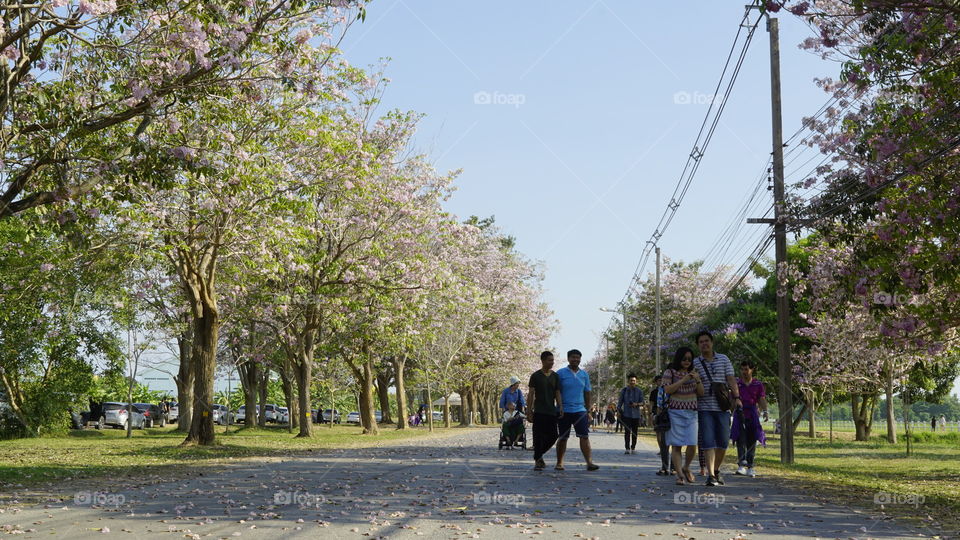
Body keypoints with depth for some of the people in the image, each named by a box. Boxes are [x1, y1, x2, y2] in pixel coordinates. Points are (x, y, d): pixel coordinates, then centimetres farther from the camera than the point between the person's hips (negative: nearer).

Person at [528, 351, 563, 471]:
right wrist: (529, 410, -6)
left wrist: (560, 407, -4)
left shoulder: (555, 376, 10)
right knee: (538, 437, -4)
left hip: (552, 411, 4)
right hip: (539, 411, -4)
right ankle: (537, 461, 4)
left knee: (553, 436, 2)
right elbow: (531, 394, -1)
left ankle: (538, 455, 22)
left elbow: (557, 393, 10)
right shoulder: (536, 376, 0)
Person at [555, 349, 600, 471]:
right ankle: (559, 463, 16)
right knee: (562, 438, 5)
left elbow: (587, 393, 16)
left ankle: (589, 462, -13)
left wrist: (588, 410, 14)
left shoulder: (584, 374, 10)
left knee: (584, 436, -8)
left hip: (580, 410, 2)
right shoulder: (560, 373, -1)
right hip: (564, 411, -2)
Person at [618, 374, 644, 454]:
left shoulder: (639, 391, 6)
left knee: (634, 432, 3)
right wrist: (619, 411, 2)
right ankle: (627, 448, -9)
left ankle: (633, 448, 13)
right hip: (626, 414, -1)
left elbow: (642, 402, 4)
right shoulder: (624, 390, 6)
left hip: (636, 414, 1)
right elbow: (620, 401, 11)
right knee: (627, 431, -9)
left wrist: (636, 404, -17)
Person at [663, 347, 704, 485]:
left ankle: (686, 468, 18)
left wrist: (698, 380, -8)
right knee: (676, 445, -5)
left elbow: (701, 393, 10)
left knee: (692, 445, -7)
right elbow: (667, 390, -10)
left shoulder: (693, 373, 15)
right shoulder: (670, 372, 3)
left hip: (691, 413, 3)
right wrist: (684, 380, -15)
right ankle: (680, 475, -2)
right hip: (675, 412, -3)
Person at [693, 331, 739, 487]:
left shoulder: (723, 359, 9)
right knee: (708, 442, -10)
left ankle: (716, 470, 24)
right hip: (704, 408, -2)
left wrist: (736, 397, -12)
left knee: (723, 442, 5)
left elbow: (731, 380, 2)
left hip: (722, 407, 2)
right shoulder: (694, 363, 5)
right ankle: (711, 475, -13)